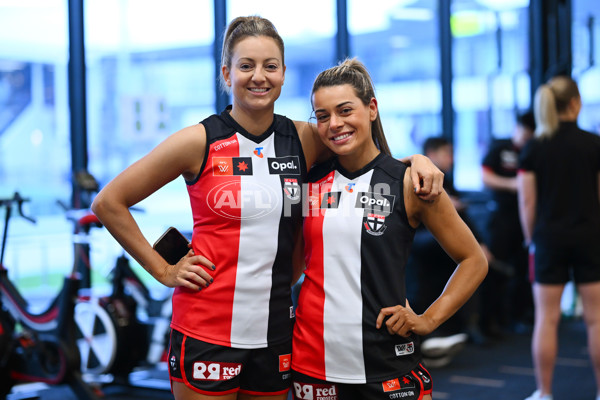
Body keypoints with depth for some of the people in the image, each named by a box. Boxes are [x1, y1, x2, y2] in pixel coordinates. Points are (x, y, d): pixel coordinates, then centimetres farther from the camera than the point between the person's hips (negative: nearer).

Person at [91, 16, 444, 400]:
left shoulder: (303, 139, 4)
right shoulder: (199, 141, -5)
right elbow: (109, 202, 0)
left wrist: (416, 160, 1)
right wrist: (164, 270, -3)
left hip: (276, 333, 3)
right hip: (206, 333, -3)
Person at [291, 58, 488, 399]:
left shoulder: (409, 183, -3)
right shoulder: (311, 179, 5)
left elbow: (474, 260, 3)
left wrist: (428, 320, -3)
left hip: (388, 366, -2)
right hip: (314, 361, 3)